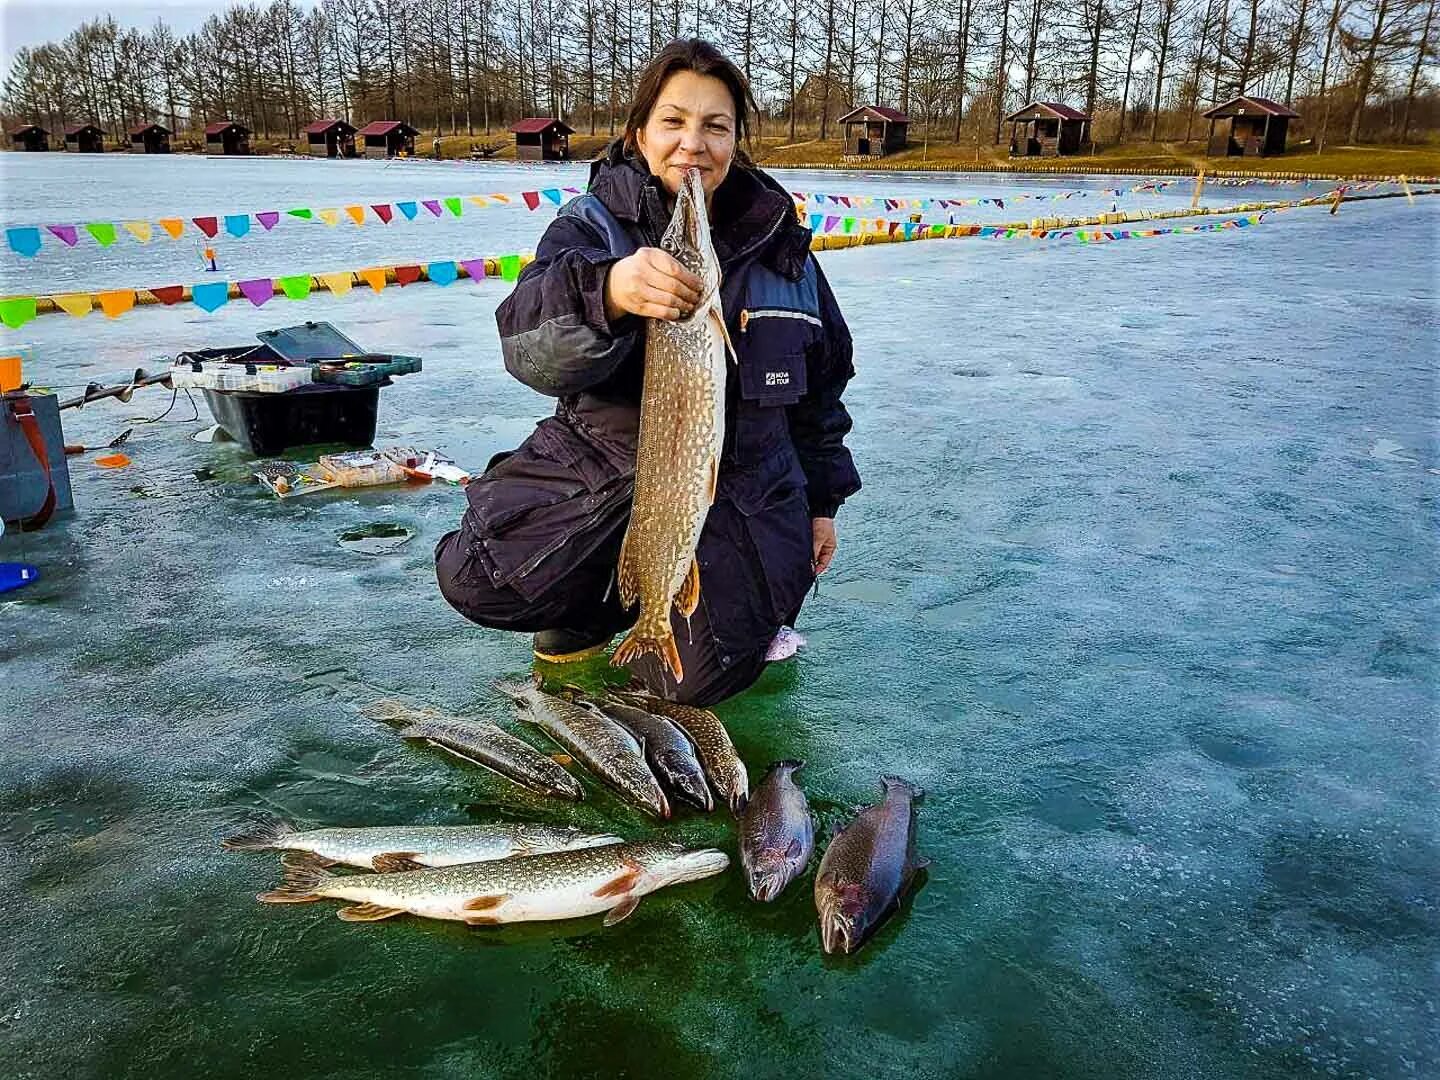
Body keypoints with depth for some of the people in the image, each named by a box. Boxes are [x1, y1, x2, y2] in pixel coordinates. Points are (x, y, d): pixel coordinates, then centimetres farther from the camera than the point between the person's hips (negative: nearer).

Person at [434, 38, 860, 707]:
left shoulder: (781, 248, 3)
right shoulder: (594, 225, -6)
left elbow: (821, 386, 16)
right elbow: (527, 345, -27)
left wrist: (822, 500, 18)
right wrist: (606, 292, -49)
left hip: (740, 488, 1)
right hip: (600, 467, 0)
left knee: (697, 680, -14)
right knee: (477, 578, -20)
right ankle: (591, 604, 12)